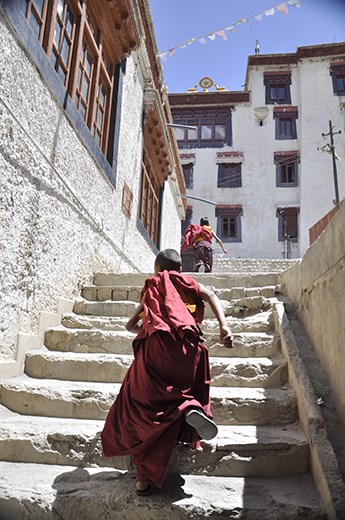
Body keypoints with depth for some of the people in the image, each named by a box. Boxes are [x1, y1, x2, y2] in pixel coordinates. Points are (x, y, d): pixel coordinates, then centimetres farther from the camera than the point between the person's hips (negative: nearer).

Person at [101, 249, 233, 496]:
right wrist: (224, 326, -6)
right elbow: (211, 296, 4)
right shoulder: (184, 281, 24)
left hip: (153, 347, 0)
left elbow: (130, 325, 31)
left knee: (145, 407, 4)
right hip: (186, 347, 0)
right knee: (187, 389, 22)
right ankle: (191, 408, -10)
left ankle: (145, 476, -5)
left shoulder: (150, 288, 28)